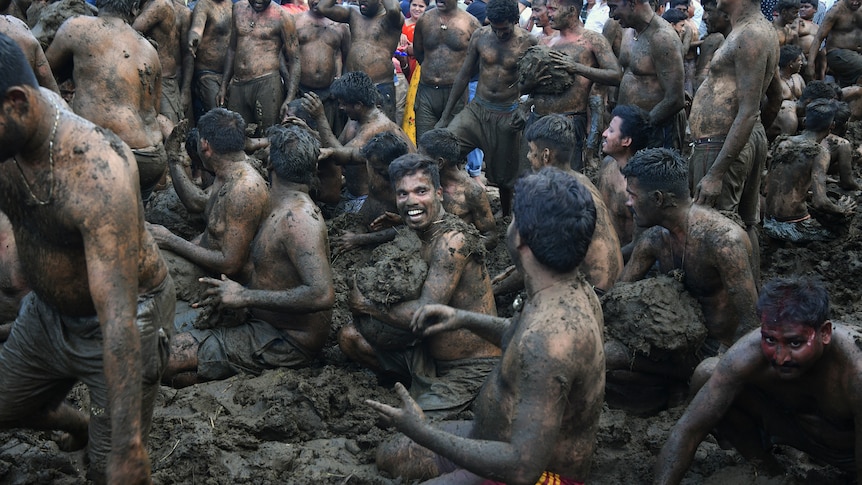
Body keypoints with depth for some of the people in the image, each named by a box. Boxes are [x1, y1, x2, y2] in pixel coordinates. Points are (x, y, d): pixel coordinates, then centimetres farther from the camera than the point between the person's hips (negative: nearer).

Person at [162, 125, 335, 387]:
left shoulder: (297, 218, -24)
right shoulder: (285, 209, 9)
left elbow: (323, 294, -34)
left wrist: (245, 297, -26)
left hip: (287, 343, -10)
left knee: (167, 358, -19)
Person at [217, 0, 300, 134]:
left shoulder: (282, 16, -3)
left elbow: (294, 60, -3)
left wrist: (289, 100, -13)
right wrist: (223, 87, 18)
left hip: (267, 84, -5)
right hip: (237, 87, 5)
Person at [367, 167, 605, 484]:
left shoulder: (548, 335, -36)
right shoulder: (572, 290, -6)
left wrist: (422, 432, -27)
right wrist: (467, 319, 8)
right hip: (506, 439, 9)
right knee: (388, 458, 20)